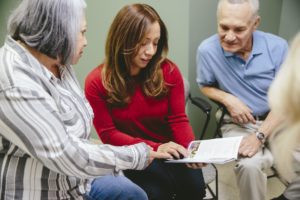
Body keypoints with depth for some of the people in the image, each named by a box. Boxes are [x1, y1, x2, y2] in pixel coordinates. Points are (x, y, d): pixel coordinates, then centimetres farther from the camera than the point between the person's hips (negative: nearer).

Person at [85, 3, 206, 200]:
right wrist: (153, 147, -25)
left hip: (169, 150, 2)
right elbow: (108, 134, -10)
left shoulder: (169, 71, -5)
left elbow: (178, 119, -3)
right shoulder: (97, 82, -11)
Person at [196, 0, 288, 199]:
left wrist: (259, 135, -18)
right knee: (249, 165, -32)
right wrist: (228, 99, -12)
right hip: (238, 124, -1)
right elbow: (205, 86, 8)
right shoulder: (207, 50, -13)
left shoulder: (278, 47, -11)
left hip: (277, 121, 1)